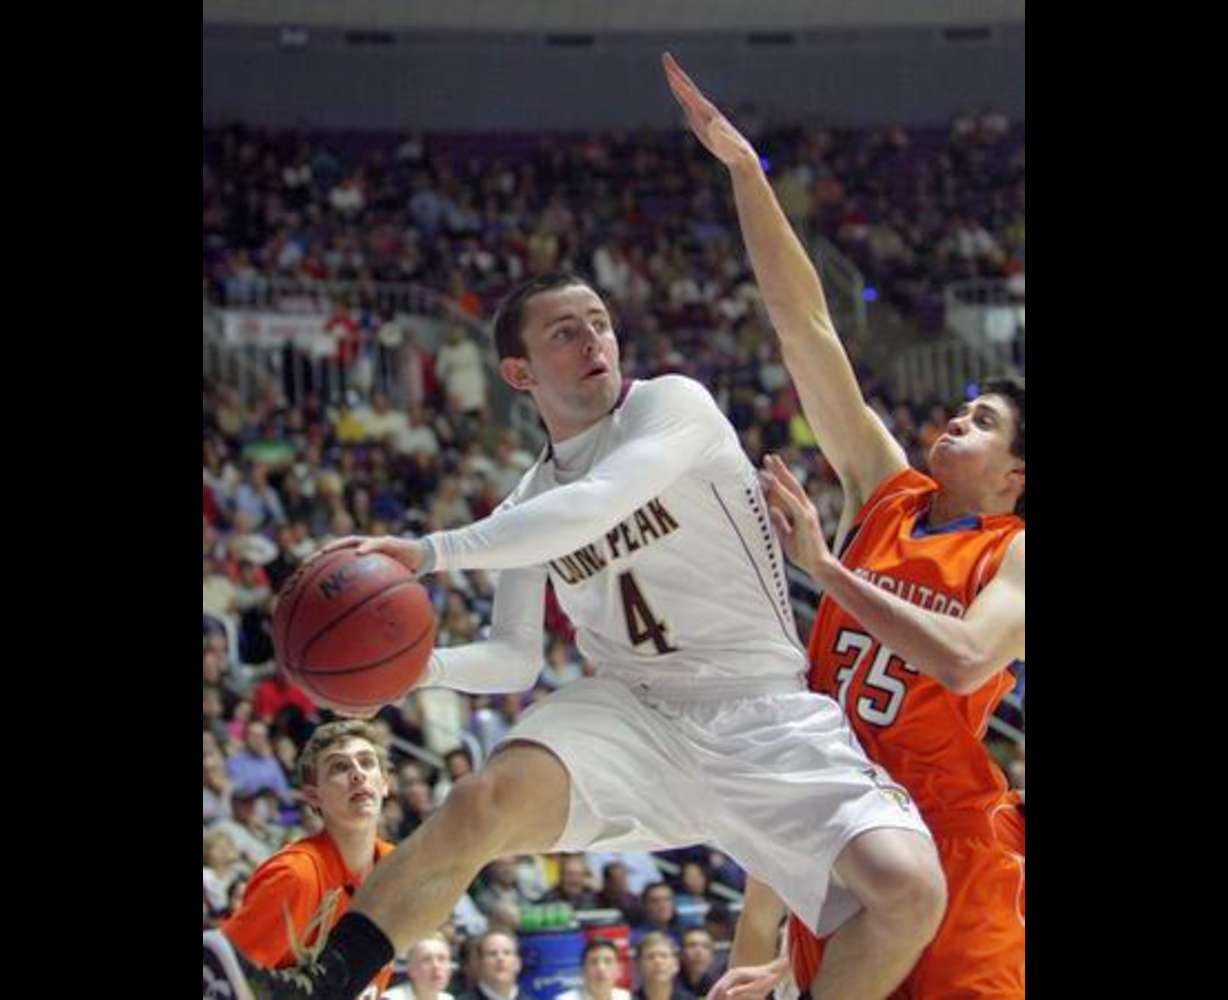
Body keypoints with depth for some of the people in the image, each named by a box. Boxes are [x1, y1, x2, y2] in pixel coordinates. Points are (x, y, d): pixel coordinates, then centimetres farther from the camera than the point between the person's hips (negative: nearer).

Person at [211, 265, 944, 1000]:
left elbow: (594, 507, -25)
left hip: (764, 712, -3)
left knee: (909, 891, -26)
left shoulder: (673, 405, -6)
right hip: (635, 714, 3)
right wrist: (427, 665, -6)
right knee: (486, 801, -29)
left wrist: (431, 552, -28)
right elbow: (516, 658, 16)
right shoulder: (531, 505, 12)